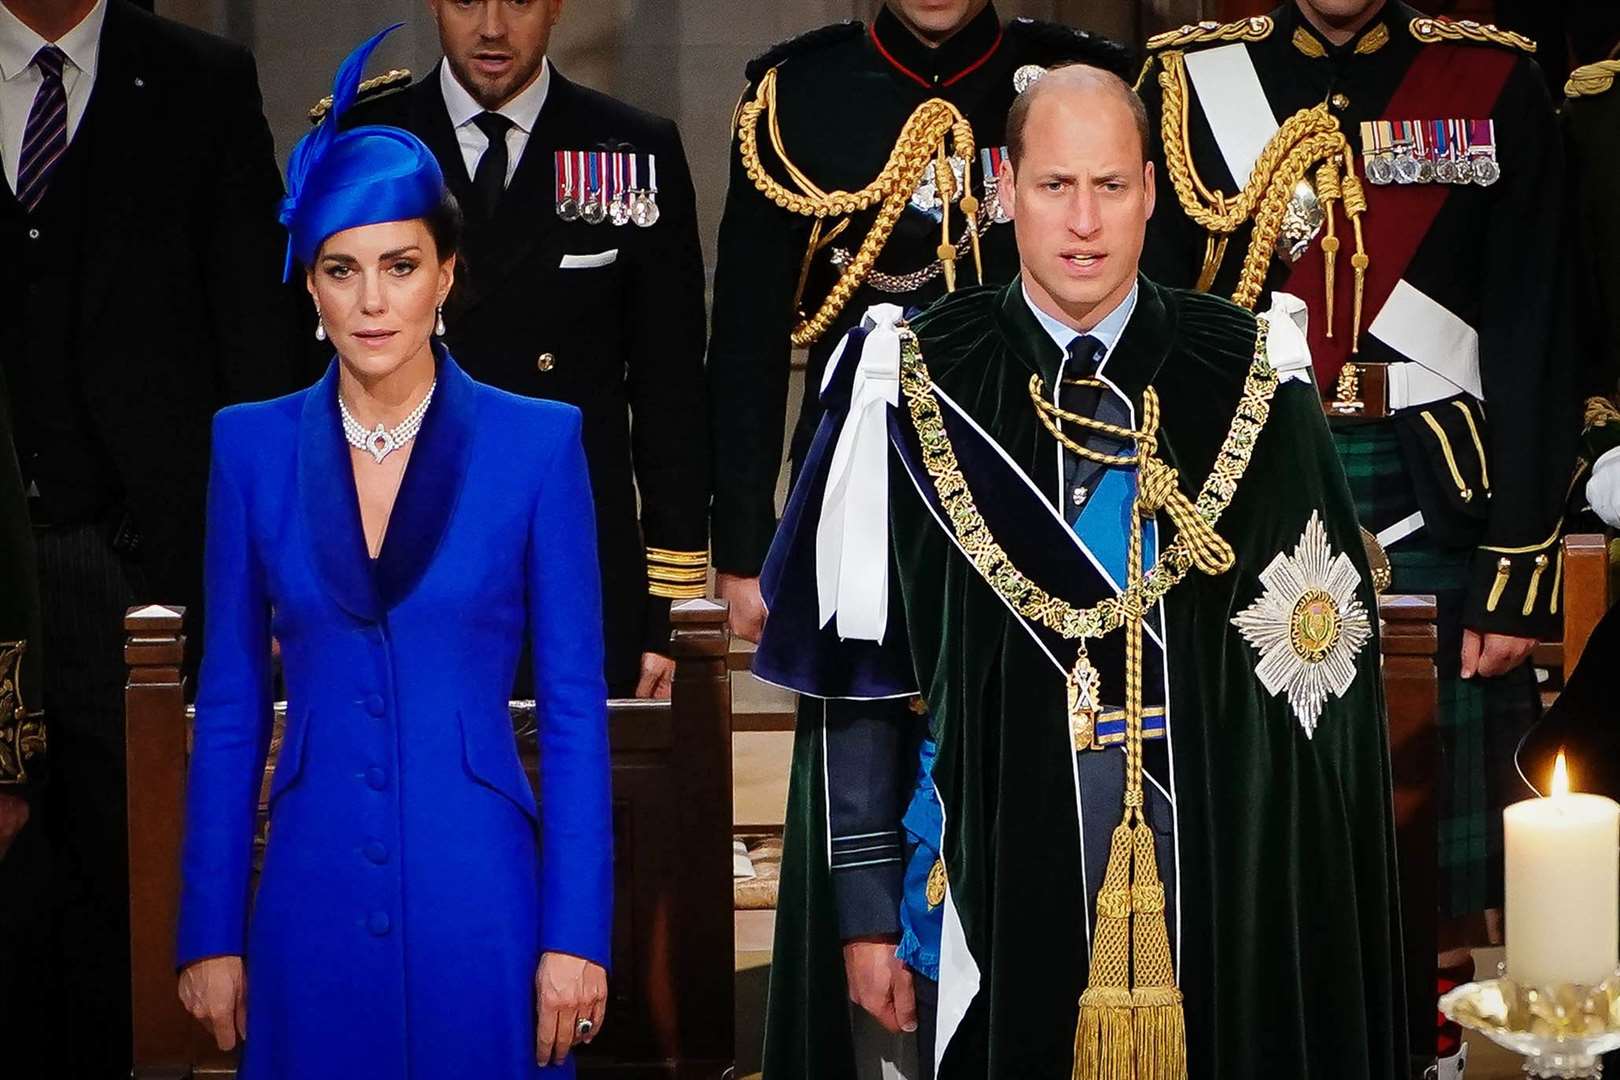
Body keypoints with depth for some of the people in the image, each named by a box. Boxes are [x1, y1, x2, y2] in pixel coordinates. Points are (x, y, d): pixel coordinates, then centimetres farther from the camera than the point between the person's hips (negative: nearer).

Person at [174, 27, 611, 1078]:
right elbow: (231, 704, 7)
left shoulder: (536, 443, -2)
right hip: (314, 902, 2)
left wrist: (576, 934, -6)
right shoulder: (254, 449, 4)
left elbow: (575, 704, -1)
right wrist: (212, 932, 4)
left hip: (479, 899, -2)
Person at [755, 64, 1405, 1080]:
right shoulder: (915, 389, -3)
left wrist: (1315, 895, -1)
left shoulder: (1253, 379, 0)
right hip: (999, 874, -1)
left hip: (1220, 883, 1)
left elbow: (1329, 654, 2)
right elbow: (858, 661, -1)